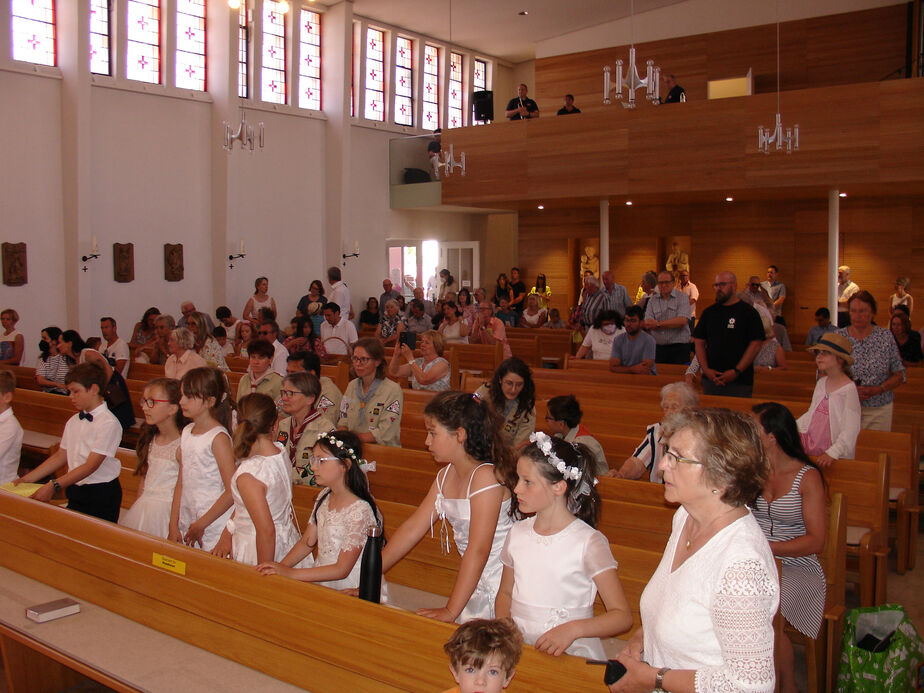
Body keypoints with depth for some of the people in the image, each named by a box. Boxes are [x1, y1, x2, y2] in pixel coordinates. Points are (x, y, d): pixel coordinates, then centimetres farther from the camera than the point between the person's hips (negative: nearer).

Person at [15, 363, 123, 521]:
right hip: (75, 491, 7)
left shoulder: (108, 423, -15)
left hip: (102, 495, -7)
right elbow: (60, 456, 14)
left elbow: (91, 465, -19)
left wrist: (54, 486, -23)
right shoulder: (73, 421, 9)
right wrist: (25, 480, 9)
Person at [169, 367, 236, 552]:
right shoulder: (186, 433, 9)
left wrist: (201, 525, -13)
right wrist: (173, 526, 7)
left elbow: (232, 491, -17)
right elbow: (181, 483, 12)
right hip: (186, 526, 6)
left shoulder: (218, 437, -13)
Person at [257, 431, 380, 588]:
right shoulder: (324, 497, 8)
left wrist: (290, 573, -21)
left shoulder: (360, 510, -18)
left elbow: (342, 570, -18)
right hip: (319, 576, 7)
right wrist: (280, 566, -5)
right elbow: (307, 542, 12)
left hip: (345, 588, -7)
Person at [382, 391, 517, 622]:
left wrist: (451, 611, -24)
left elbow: (478, 550, -24)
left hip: (498, 587, -7)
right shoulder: (445, 476, 6)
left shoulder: (487, 476, -21)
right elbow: (412, 528, 11)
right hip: (472, 582, 7)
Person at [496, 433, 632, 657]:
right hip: (519, 647, 4)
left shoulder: (589, 542, -9)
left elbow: (622, 616, -10)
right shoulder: (517, 533, 8)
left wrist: (573, 630, -24)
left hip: (571, 655, -4)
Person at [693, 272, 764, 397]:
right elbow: (699, 342, 9)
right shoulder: (709, 312, 11)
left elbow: (756, 344, -7)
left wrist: (737, 371, -14)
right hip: (710, 379, 4)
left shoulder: (749, 312, -2)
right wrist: (705, 369, -4)